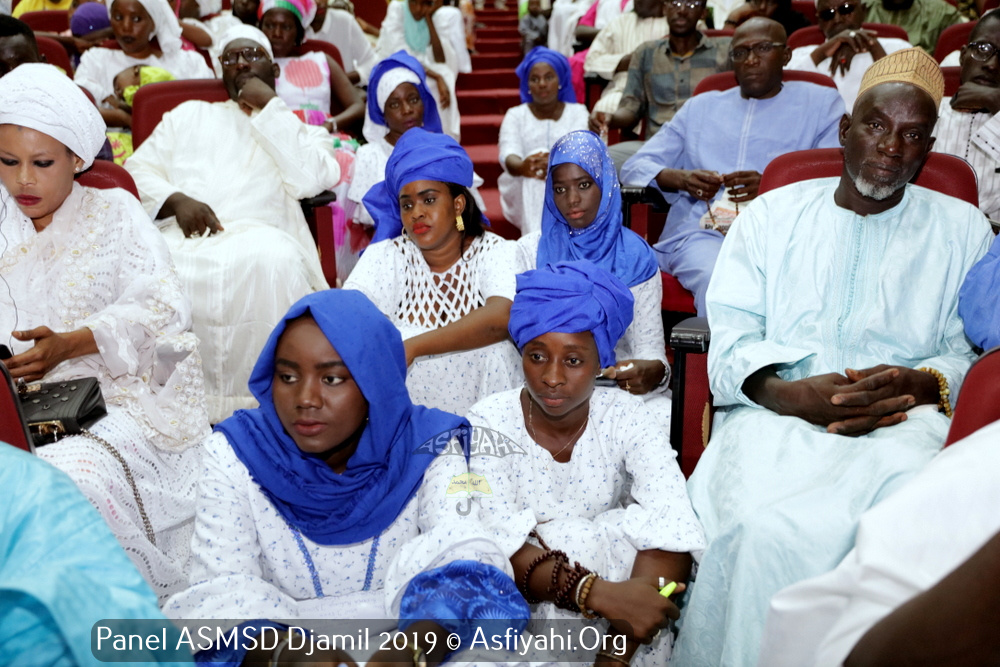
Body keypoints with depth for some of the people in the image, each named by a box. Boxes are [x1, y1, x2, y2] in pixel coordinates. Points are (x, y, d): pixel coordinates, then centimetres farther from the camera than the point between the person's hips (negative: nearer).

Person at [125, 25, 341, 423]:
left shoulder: (303, 131, 24)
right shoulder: (189, 114, 30)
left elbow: (310, 180, 1)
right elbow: (138, 170, 19)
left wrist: (269, 106, 4)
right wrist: (176, 200, -3)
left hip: (255, 238, -2)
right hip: (179, 236, 2)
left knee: (275, 259, -39)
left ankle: (257, 401, -29)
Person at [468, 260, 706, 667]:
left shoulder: (626, 418, -10)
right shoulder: (490, 422, -11)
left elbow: (669, 533, -24)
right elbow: (496, 542, -22)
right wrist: (598, 592, -37)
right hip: (516, 605, 0)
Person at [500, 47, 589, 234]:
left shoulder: (578, 112, 11)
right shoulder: (515, 115, 11)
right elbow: (508, 154, -9)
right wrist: (522, 167, -37)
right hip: (525, 190, 0)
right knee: (534, 177, -34)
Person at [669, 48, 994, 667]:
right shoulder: (772, 213, 17)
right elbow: (731, 334, 6)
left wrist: (920, 384, -13)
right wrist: (789, 394, -13)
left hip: (903, 420, 1)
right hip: (777, 412, 0)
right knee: (764, 528, -32)